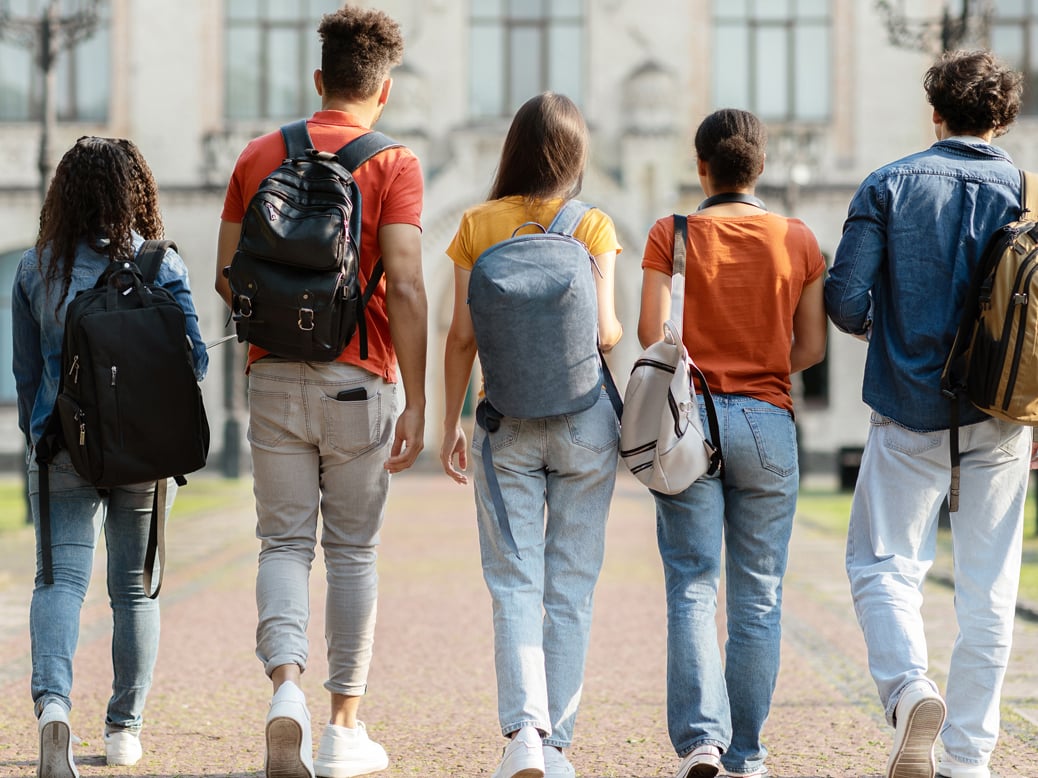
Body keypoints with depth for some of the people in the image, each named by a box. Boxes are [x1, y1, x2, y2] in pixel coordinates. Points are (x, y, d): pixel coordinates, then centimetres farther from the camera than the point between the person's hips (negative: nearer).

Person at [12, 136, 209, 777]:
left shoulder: (37, 269, 0)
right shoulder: (163, 266, -5)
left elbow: (27, 371, 7)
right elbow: (193, 359, -5)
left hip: (62, 447, 0)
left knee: (60, 577, -3)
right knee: (135, 586, 12)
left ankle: (53, 701, -28)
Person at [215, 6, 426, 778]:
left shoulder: (260, 156, 6)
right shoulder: (393, 165, -5)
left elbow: (227, 274, 9)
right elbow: (405, 288, -13)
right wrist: (415, 404, -11)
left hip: (275, 376, 2)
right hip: (358, 380, -2)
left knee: (284, 542, 8)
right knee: (352, 552, 8)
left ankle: (286, 685, -16)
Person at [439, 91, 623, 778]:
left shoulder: (478, 225, 1)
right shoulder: (594, 227, -2)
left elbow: (463, 336, -1)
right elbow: (604, 331, -8)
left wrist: (452, 424, 7)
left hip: (508, 420, 0)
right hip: (585, 414, 0)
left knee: (515, 586, 2)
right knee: (571, 587, 7)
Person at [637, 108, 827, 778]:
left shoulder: (671, 235, -1)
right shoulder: (798, 240, 3)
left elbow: (652, 334, -7)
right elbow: (812, 347, 4)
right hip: (767, 421, 1)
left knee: (692, 589, 2)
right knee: (758, 596, 7)